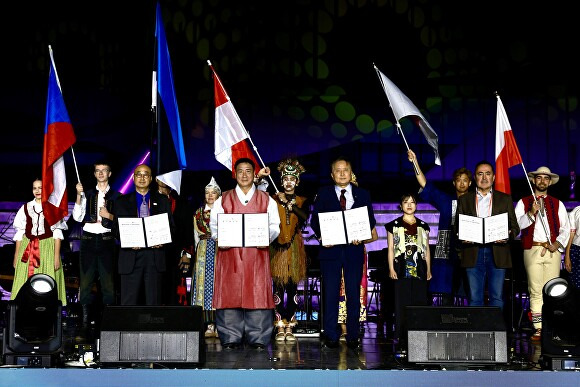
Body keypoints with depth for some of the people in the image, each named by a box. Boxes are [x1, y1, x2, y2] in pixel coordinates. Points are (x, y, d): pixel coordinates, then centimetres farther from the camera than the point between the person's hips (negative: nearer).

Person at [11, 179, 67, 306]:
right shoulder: (26, 208, 11)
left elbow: (57, 234, 1)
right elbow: (19, 233, 12)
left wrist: (57, 256, -8)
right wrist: (16, 256, 8)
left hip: (47, 249, -2)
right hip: (27, 250, 2)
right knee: (25, 285, -2)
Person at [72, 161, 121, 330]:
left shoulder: (116, 196, 8)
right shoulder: (87, 194, 12)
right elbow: (77, 217, 1)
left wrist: (109, 216, -10)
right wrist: (79, 195, -6)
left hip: (107, 240, -1)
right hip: (88, 239, 1)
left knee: (108, 279, -4)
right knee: (86, 278, 0)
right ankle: (86, 315, 5)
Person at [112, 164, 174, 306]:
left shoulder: (162, 201, 14)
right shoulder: (122, 202, 12)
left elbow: (170, 226, 11)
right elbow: (117, 228, 8)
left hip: (155, 255, 1)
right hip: (131, 255, 0)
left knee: (154, 301, 1)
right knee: (128, 303, -2)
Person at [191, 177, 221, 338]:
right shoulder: (199, 212, 15)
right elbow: (196, 234, 17)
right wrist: (200, 246, 8)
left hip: (220, 251, -3)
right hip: (204, 251, 3)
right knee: (204, 281, -4)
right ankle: (210, 325, -3)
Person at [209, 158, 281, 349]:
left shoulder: (266, 200, 12)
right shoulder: (223, 200, 13)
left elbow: (274, 225, 6)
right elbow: (214, 224, 8)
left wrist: (267, 238, -13)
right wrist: (219, 238, -11)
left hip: (257, 253, 0)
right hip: (229, 253, 0)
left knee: (258, 294, -4)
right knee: (229, 294, -3)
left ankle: (258, 338, 1)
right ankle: (230, 338, 3)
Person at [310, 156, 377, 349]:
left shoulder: (363, 194, 9)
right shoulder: (323, 193, 7)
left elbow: (370, 220, 6)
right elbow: (315, 220, 4)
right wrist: (323, 236, -13)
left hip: (354, 249, 1)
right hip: (330, 249, -1)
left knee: (353, 293, 4)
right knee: (330, 293, 1)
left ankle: (352, 336, 13)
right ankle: (331, 336, 9)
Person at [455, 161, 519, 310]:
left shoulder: (505, 199, 13)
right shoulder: (464, 200, 14)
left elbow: (515, 227, 11)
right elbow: (457, 227, 13)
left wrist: (508, 235, -11)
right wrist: (462, 237, -9)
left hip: (497, 254, 0)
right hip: (473, 254, 0)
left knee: (497, 298, -2)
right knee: (474, 298, 0)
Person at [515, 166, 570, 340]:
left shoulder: (557, 204, 17)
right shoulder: (523, 202, 11)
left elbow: (565, 228, 12)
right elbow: (517, 225, -1)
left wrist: (558, 244, -3)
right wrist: (531, 213, -15)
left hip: (553, 250, 2)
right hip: (532, 250, -1)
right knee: (535, 291, -5)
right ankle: (538, 329, -3)